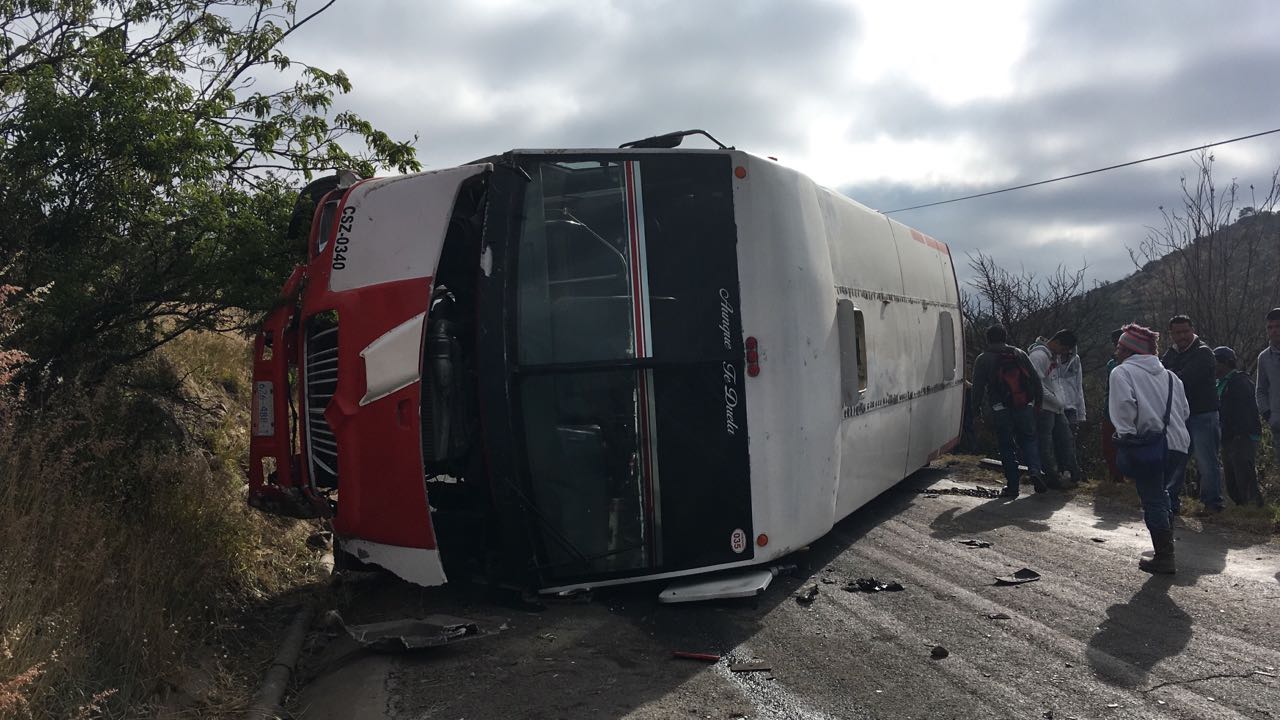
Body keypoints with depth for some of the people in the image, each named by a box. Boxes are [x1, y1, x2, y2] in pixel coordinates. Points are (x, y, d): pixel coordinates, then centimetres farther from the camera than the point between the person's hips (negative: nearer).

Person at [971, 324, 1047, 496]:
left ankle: (1012, 486, 7)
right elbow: (1035, 379, 11)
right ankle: (1035, 471, -7)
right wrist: (1038, 399, 20)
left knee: (1007, 447, 5)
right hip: (1025, 407, 3)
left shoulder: (983, 359, 1)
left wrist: (976, 408, 8)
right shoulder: (1019, 354, 11)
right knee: (1028, 440, 16)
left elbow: (978, 387, -2)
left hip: (1001, 411, -2)